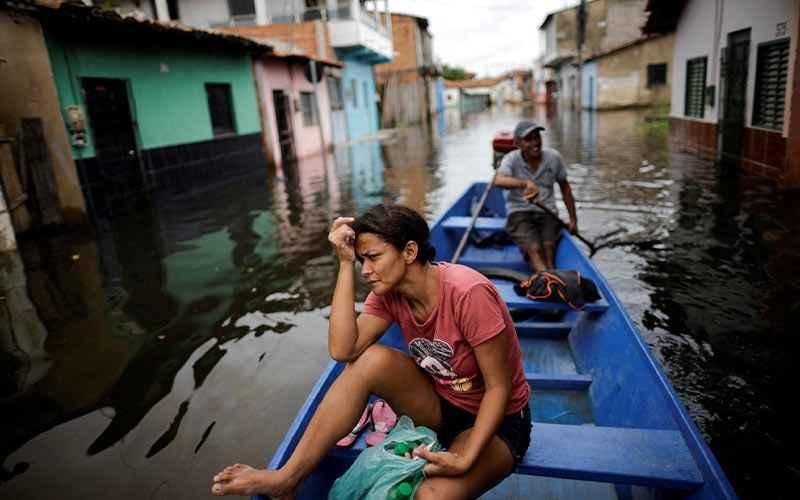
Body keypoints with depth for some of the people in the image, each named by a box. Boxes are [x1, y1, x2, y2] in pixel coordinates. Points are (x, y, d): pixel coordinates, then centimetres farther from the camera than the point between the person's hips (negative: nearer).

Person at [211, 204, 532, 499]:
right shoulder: (389, 291, -9)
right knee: (371, 360, -22)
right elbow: (342, 350, -22)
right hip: (439, 406, 5)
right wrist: (345, 263, -24)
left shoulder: (468, 293, -29)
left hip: (495, 420, -5)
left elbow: (499, 388, -22)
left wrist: (465, 459, -32)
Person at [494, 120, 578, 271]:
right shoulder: (511, 159, -8)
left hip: (547, 212, 4)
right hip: (519, 213, -3)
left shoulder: (553, 157, 1)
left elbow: (565, 187, 14)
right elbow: (499, 181, -31)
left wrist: (573, 219, 16)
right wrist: (525, 183, -48)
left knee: (549, 245, -26)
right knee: (534, 248, -28)